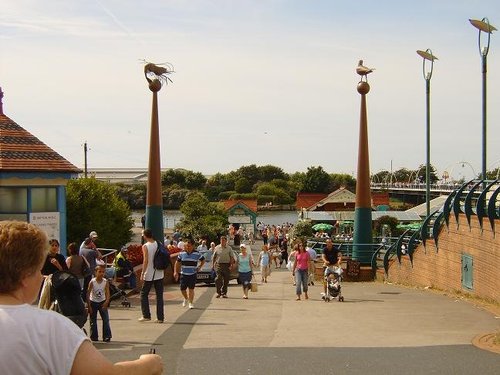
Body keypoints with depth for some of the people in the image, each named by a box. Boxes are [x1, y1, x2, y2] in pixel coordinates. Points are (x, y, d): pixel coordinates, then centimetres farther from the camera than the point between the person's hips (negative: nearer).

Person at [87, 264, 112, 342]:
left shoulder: (105, 282, -12)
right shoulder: (92, 282, -17)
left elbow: (107, 293, -13)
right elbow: (88, 294, -13)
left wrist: (106, 303, -29)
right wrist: (89, 306, -14)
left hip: (102, 302, 1)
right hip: (93, 302, -1)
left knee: (106, 319, -7)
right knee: (93, 320, 4)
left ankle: (106, 336, -3)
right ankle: (94, 337, 14)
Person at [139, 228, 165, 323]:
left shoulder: (145, 246, -10)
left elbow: (146, 260, -17)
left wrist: (142, 273, -14)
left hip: (149, 275, -4)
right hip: (159, 274, 4)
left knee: (144, 294, 11)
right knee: (159, 296, 7)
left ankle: (146, 316, 8)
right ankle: (160, 318, 6)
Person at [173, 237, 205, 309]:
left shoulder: (197, 253, -4)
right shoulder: (181, 253, -1)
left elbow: (203, 260, 12)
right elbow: (177, 263, 9)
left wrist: (199, 267, 1)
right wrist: (175, 272, 2)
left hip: (193, 274, -2)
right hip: (183, 274, 2)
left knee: (191, 289, -2)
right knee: (182, 289, 4)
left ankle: (191, 303, 12)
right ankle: (186, 298, 33)